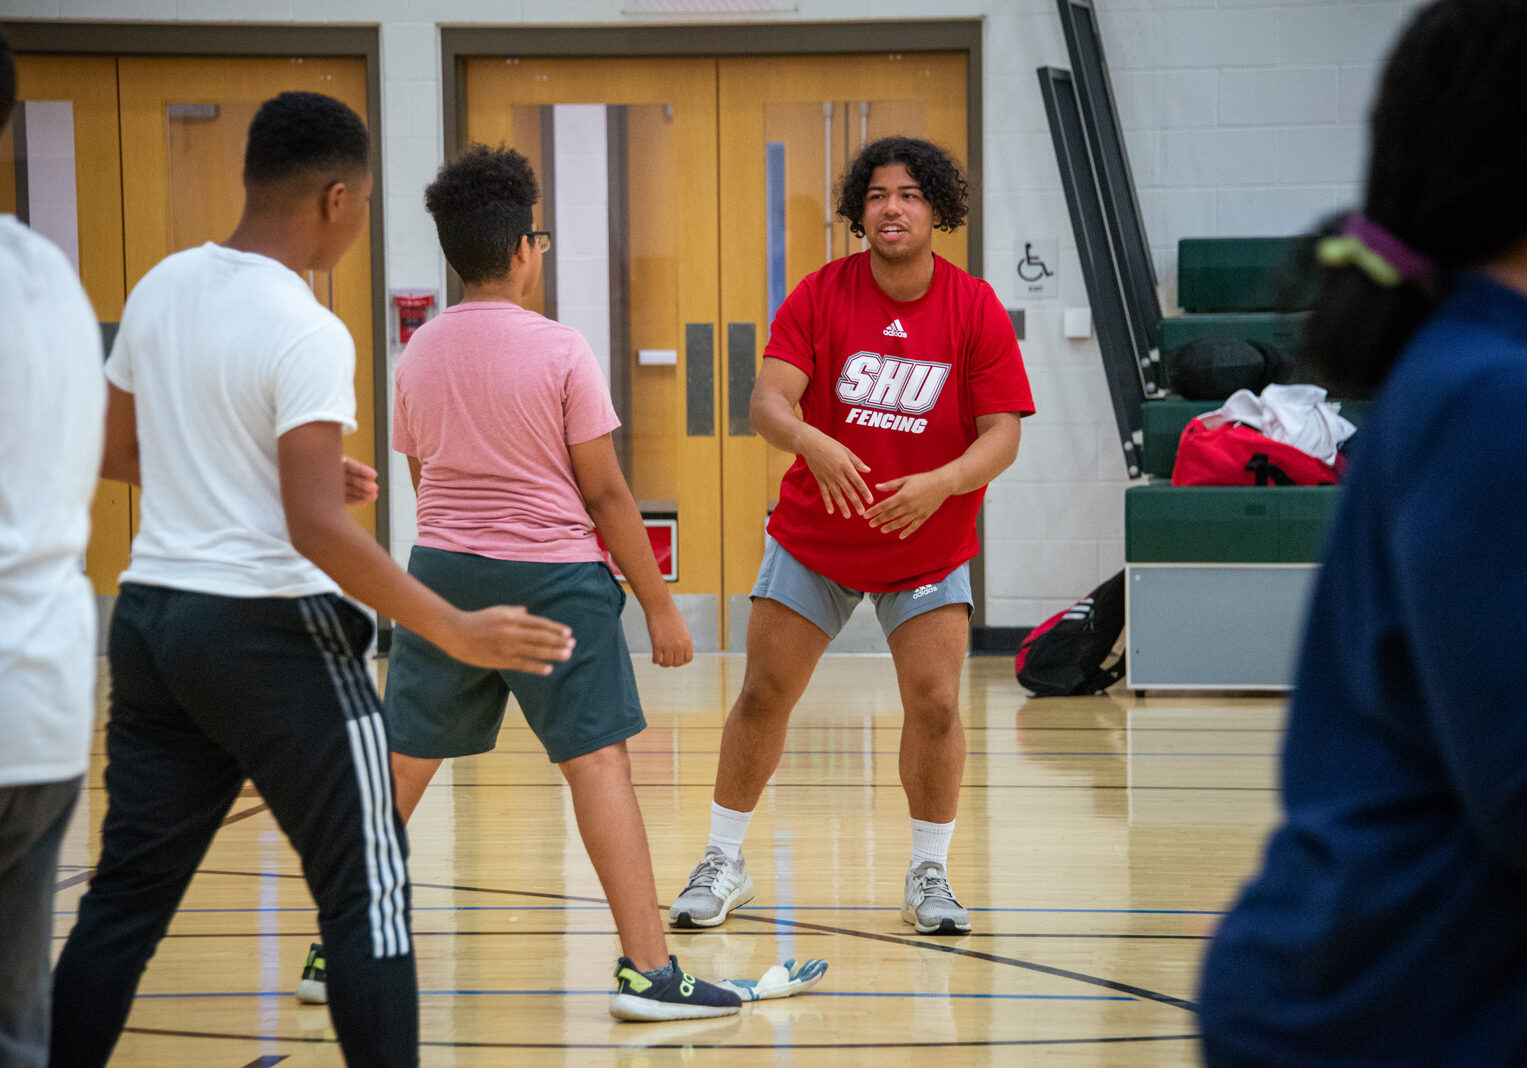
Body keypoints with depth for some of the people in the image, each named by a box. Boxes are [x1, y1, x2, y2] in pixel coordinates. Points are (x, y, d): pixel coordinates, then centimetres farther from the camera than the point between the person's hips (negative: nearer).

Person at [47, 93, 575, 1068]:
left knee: (126, 896, 11)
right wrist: (457, 633, -20)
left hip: (151, 613, 7)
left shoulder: (161, 288, 6)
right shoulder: (306, 333, -16)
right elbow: (316, 528, -23)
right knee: (366, 895, 3)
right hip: (270, 631, -7)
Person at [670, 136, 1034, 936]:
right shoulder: (820, 296, -9)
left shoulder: (976, 310, -10)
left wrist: (940, 483, -32)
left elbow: (1002, 437, -13)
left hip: (929, 548, 0)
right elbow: (767, 400, -18)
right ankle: (723, 864, 16)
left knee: (935, 704, -10)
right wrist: (812, 443, -39)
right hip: (813, 537, 1)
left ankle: (929, 875, 8)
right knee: (762, 696, 2)